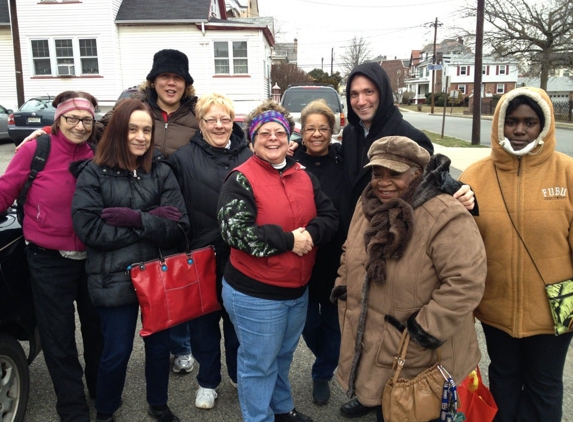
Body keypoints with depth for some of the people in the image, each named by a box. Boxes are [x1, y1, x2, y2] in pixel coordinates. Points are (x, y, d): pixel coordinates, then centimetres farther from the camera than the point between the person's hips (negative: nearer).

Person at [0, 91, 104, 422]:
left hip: (92, 258, 3)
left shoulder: (98, 156, -3)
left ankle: (100, 389, 44)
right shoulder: (36, 150, -11)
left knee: (97, 329, 19)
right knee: (59, 337, 9)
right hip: (50, 261, -2)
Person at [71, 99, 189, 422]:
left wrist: (134, 218, -22)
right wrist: (152, 222, -17)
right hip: (116, 279, -2)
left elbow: (179, 226, -8)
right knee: (117, 352, 11)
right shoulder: (93, 174, -5)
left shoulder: (162, 172, 1)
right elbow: (88, 229, -16)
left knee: (159, 345, 17)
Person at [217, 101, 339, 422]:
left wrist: (310, 233, -18)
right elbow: (235, 231, -24)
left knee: (284, 356, 26)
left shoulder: (304, 175, 5)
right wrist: (288, 240, -23)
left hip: (298, 289, 7)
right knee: (259, 363, 10)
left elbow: (331, 217, 3)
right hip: (255, 293, -6)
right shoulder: (241, 179, -14)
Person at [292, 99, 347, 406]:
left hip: (337, 258, 0)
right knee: (308, 321, 12)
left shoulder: (344, 162, -4)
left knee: (332, 319, 13)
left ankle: (322, 375, 35)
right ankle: (329, 362, 43)